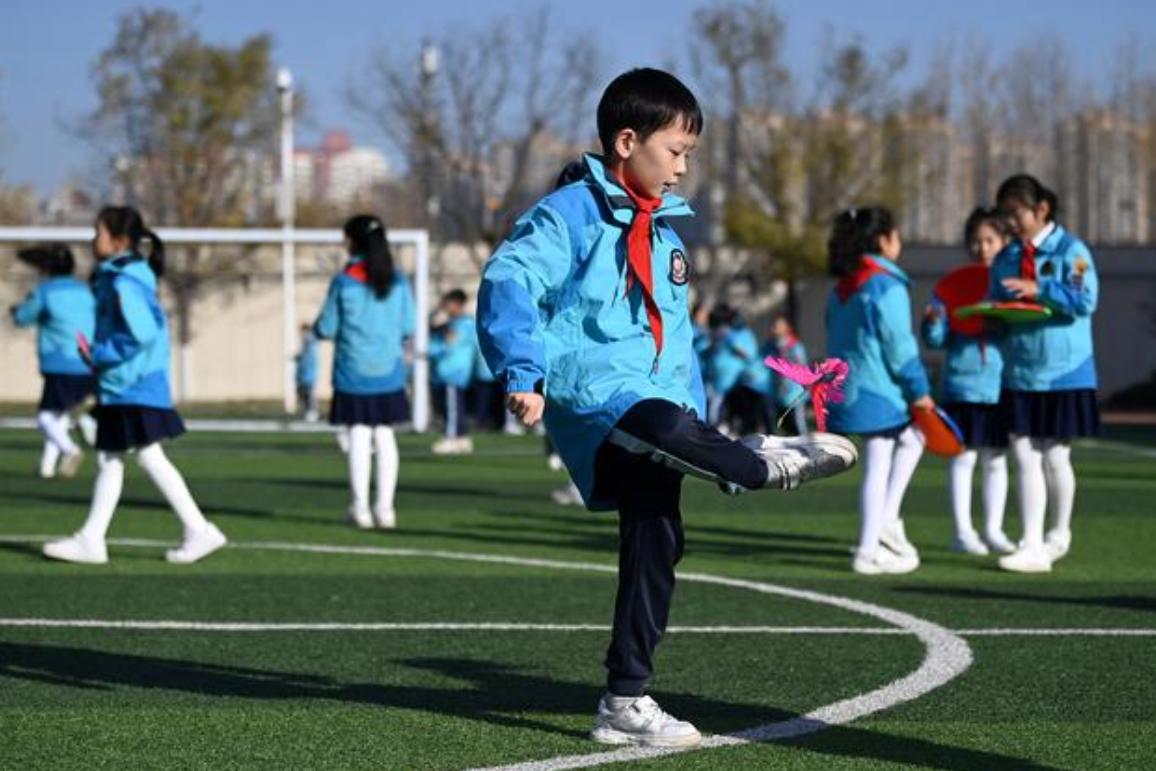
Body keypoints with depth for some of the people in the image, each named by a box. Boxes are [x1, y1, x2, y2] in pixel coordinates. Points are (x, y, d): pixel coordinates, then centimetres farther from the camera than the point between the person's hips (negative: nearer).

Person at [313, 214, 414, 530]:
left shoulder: (344, 282, -8)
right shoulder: (398, 282, 0)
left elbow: (326, 329, -5)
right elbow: (408, 328, 3)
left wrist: (317, 325, 18)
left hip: (353, 374, -2)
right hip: (389, 373, 2)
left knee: (359, 438, 1)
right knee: (385, 436, 7)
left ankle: (361, 508, 1)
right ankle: (385, 507, 6)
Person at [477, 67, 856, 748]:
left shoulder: (665, 232, 21)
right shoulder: (571, 214, -5)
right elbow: (507, 282, -17)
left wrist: (700, 427, 22)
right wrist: (523, 374, -29)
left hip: (657, 407, 8)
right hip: (592, 401, -8)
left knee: (656, 544, 4)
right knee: (663, 425, -40)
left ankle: (627, 702, 10)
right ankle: (767, 465, -15)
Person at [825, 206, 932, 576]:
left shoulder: (842, 288, 12)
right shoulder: (886, 286, -14)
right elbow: (899, 345, -16)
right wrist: (919, 390, -10)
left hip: (848, 389, 9)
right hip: (880, 391, -9)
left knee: (911, 438, 20)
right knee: (878, 468, 2)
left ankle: (886, 521, 12)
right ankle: (870, 551, 3)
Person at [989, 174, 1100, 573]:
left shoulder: (1070, 250, -6)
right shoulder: (1005, 258, 10)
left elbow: (1086, 300, -17)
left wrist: (1039, 289, -23)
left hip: (1064, 372, -4)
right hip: (1019, 372, 4)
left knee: (1055, 457, 4)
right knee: (1025, 457, -3)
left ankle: (1059, 535, 24)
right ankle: (1032, 546, -4)